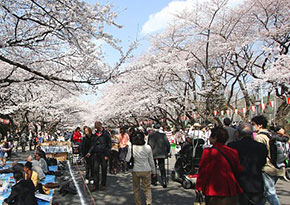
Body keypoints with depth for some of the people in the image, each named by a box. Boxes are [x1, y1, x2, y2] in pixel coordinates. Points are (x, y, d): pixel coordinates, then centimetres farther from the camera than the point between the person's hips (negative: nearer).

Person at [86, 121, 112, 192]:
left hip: (104, 155, -4)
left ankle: (103, 185, 18)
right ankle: (95, 184, 12)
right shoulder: (95, 135, 12)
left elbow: (109, 145, -6)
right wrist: (89, 152, 4)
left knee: (104, 170, 5)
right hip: (96, 154, 4)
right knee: (95, 170, 3)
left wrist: (107, 155, -10)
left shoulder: (106, 134, -4)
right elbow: (93, 145, 18)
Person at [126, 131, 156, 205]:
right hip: (146, 171, 1)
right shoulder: (148, 147, -6)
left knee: (136, 189, 16)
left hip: (135, 171, 0)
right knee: (147, 188, 12)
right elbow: (151, 161, 3)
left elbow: (128, 160, -8)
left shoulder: (131, 147, -11)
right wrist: (154, 171, 14)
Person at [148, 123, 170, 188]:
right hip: (162, 154, 1)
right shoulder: (163, 135, -3)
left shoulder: (150, 136, -6)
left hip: (153, 154, -1)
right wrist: (167, 152, 12)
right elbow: (168, 144, -1)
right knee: (162, 169, 7)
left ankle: (154, 181, 21)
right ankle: (164, 182, 0)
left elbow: (148, 145, -6)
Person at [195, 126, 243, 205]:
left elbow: (203, 171, -10)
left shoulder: (208, 152, -14)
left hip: (214, 193, -4)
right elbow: (238, 170, 8)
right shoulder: (233, 152, -1)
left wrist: (198, 187, 0)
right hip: (231, 193, 4)